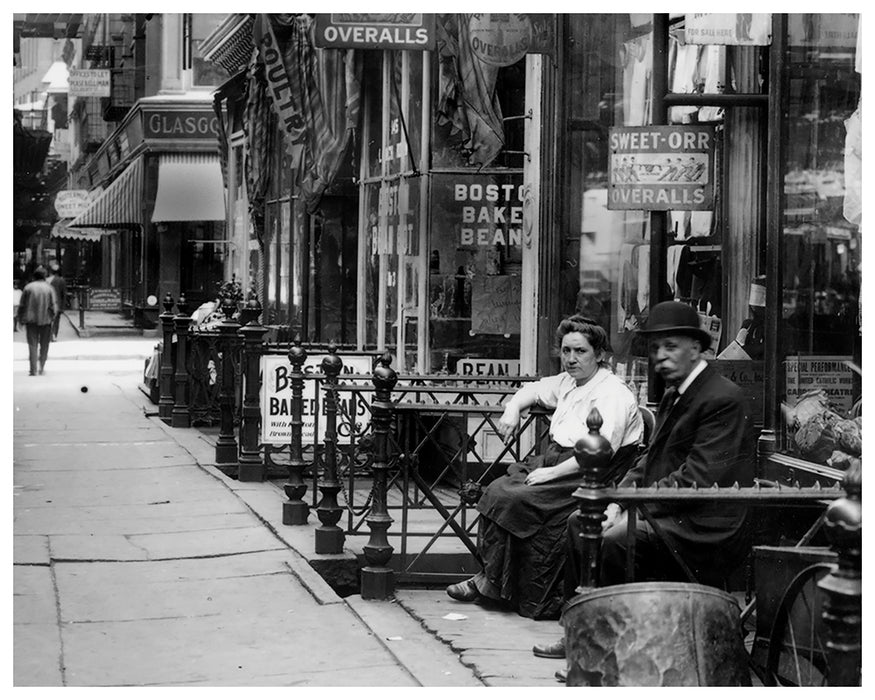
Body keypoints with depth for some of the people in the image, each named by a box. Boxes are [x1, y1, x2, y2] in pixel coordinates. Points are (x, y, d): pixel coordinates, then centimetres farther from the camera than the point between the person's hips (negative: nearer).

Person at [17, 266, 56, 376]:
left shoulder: (28, 287, 1)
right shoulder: (49, 288, -1)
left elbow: (22, 305, 2)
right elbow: (52, 306, -5)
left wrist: (21, 319, 8)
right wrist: (52, 318, 4)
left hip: (31, 319, 0)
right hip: (45, 320, 0)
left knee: (32, 344, 2)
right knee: (44, 345, 12)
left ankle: (33, 369, -6)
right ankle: (41, 367, 12)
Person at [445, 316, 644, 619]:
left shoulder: (613, 395, -12)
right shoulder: (568, 382, 17)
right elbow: (534, 389, 38)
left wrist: (551, 473, -25)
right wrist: (512, 409, 16)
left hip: (583, 475, -9)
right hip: (553, 459, 9)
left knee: (513, 500, -24)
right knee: (496, 490, -12)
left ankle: (492, 582, -10)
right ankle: (489, 577, -11)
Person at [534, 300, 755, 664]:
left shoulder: (723, 399, -16)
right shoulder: (673, 396, 16)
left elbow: (697, 479, -22)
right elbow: (649, 461, 17)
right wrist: (617, 501, -1)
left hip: (707, 531, -10)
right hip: (670, 514, 10)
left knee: (614, 540, -27)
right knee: (580, 522, 8)